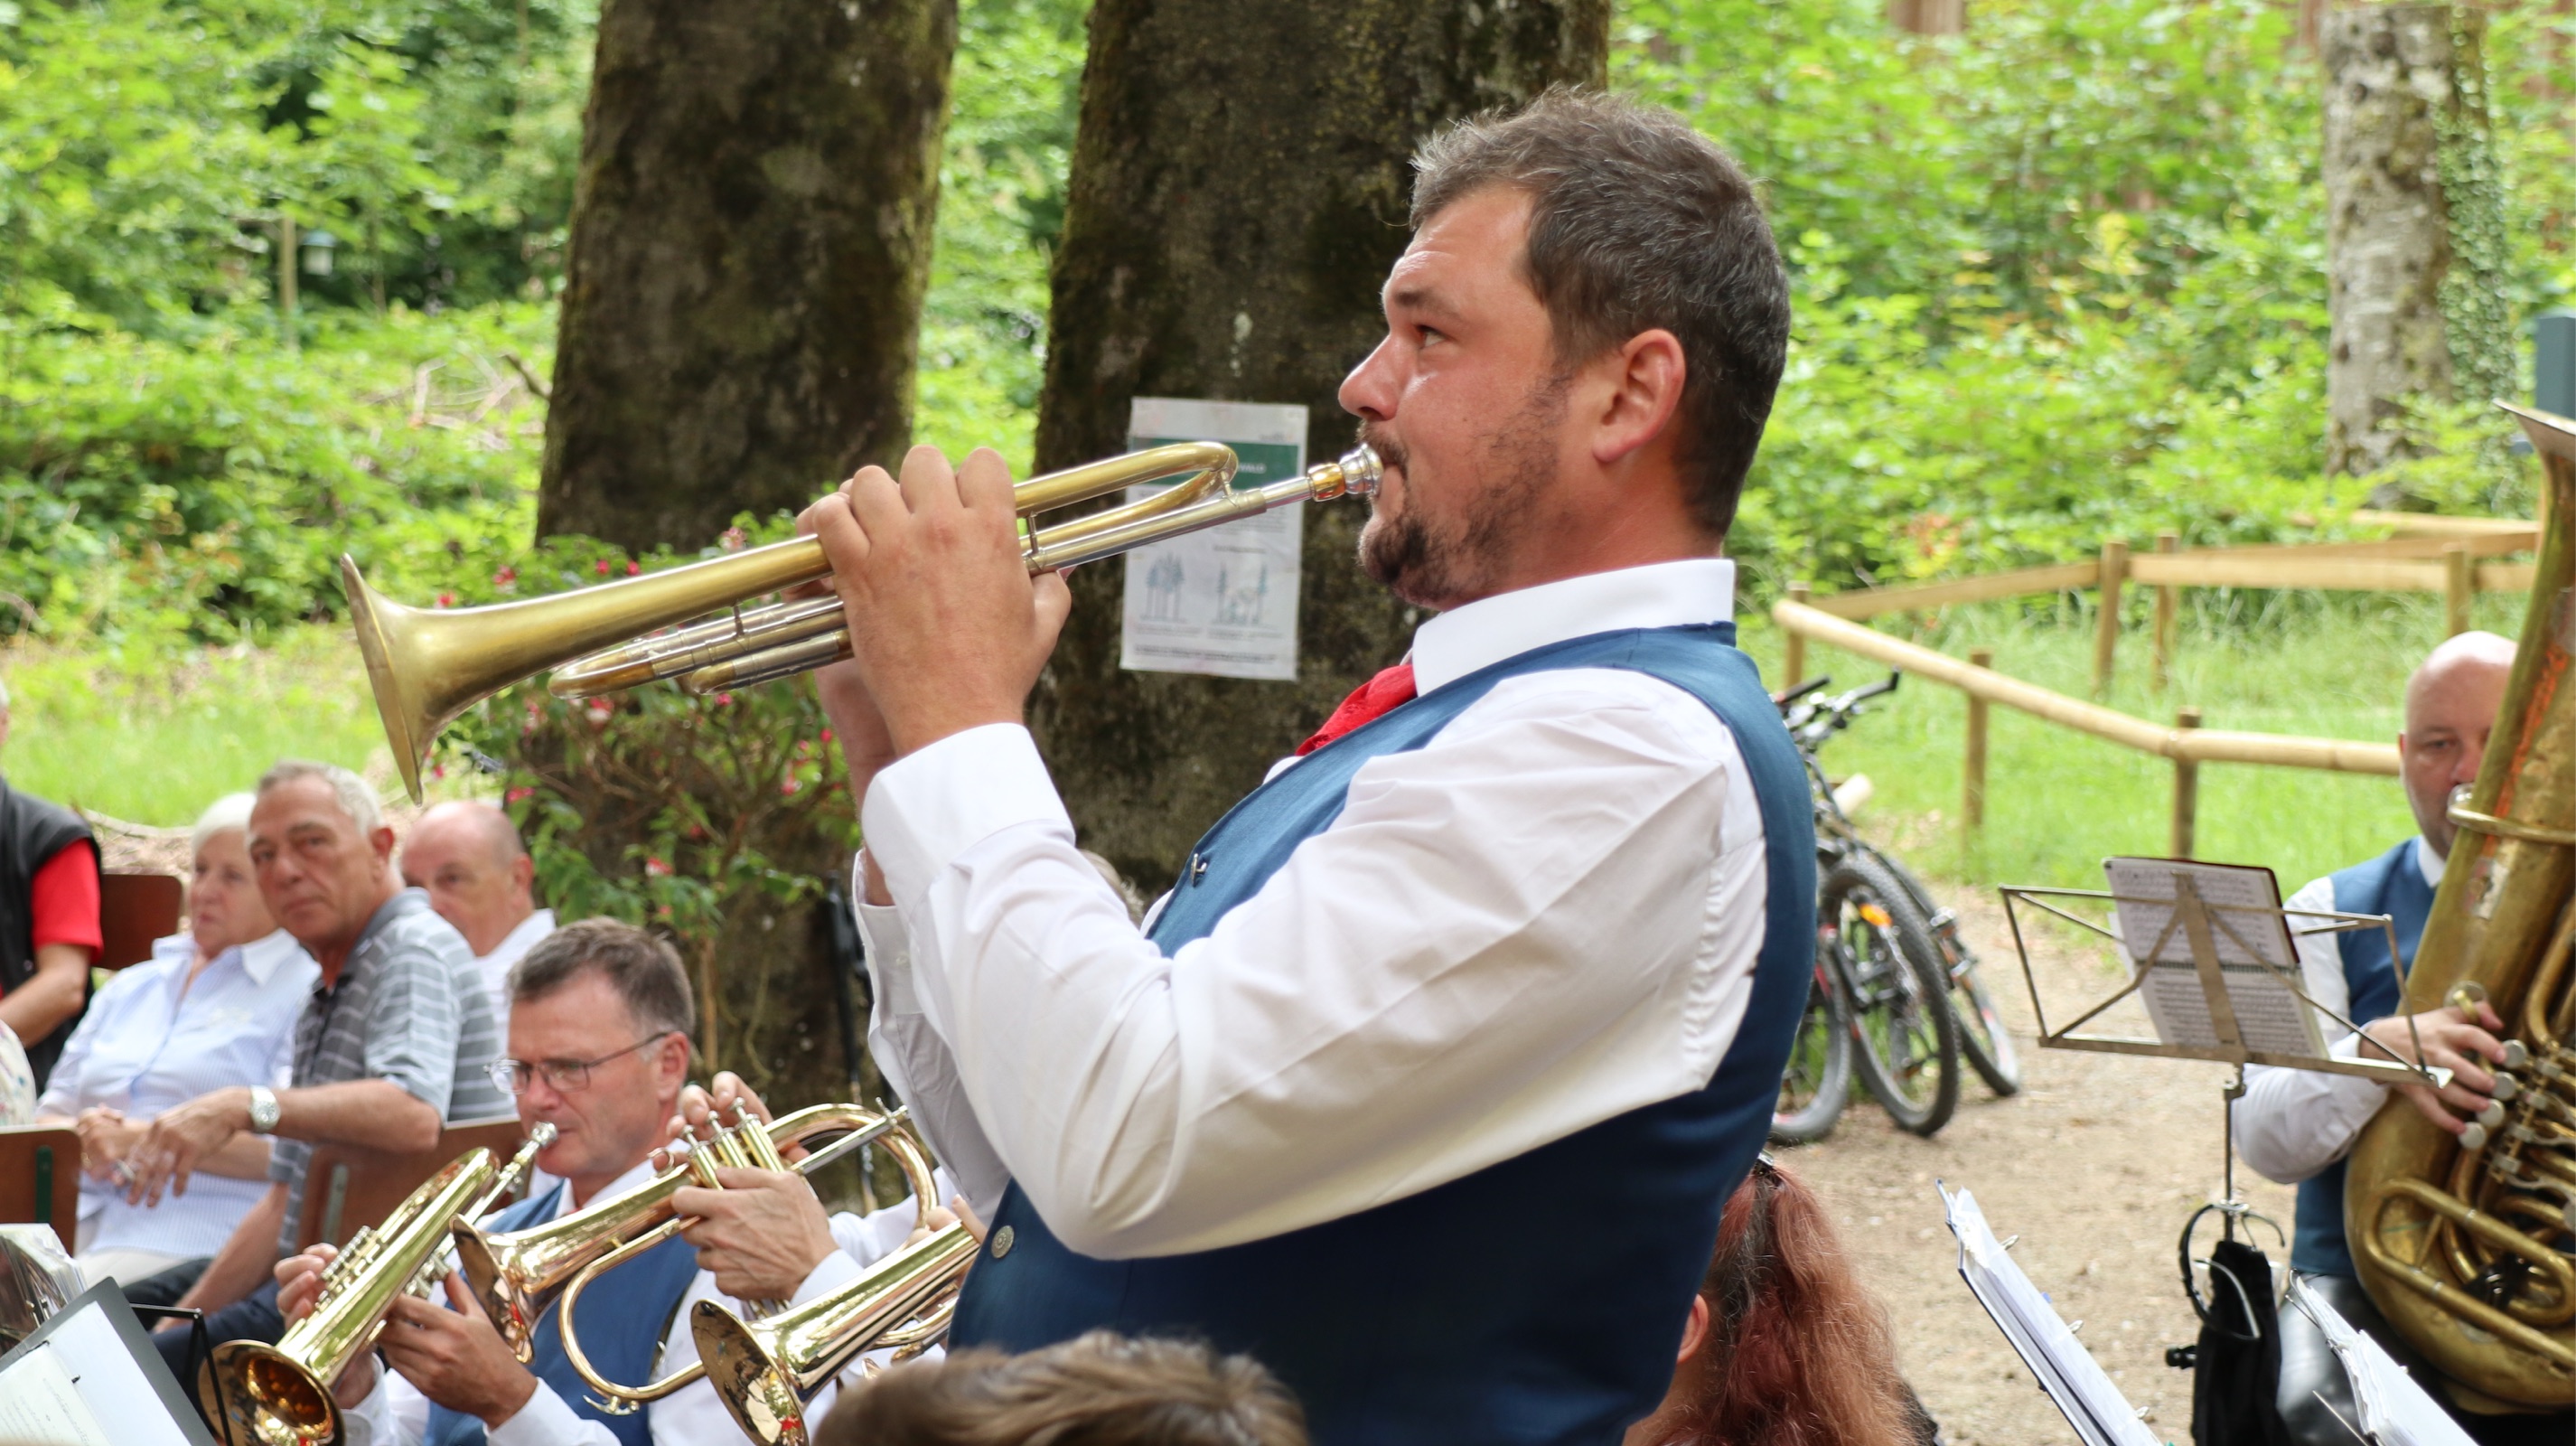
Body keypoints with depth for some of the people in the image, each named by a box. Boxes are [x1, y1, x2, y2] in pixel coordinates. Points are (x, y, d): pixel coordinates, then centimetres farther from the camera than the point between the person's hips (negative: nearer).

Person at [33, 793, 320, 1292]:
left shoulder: (305, 991, 4)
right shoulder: (130, 988, 27)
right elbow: (49, 1115, 26)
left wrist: (144, 1139, -11)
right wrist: (83, 1139, 0)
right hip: (72, 1240, 6)